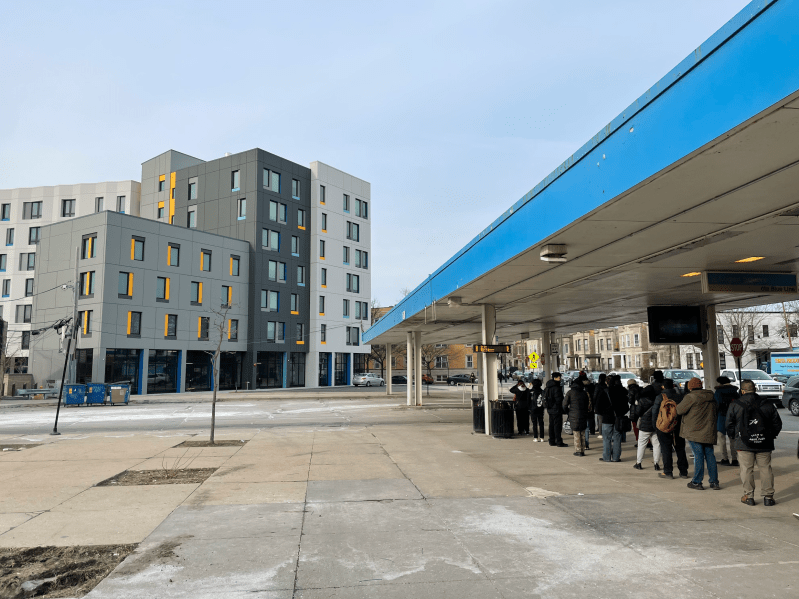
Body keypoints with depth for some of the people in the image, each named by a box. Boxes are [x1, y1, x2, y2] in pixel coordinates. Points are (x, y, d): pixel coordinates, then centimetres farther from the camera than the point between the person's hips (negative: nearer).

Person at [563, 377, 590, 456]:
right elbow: (587, 405, 9)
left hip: (574, 416, -3)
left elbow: (565, 404, -7)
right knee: (583, 434, 11)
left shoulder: (570, 392, -6)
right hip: (583, 416, 3)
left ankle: (578, 450, 5)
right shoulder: (584, 393, 5)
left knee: (576, 434, 3)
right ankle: (582, 450, 14)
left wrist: (567, 411, 9)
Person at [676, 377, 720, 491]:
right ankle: (714, 482, 14)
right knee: (710, 455, 11)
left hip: (694, 432, -6)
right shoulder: (711, 398, 11)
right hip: (708, 433, 6)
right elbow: (717, 412, 21)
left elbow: (679, 410, -9)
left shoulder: (690, 397, -11)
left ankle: (697, 482, 3)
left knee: (698, 456, -3)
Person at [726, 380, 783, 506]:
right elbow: (777, 423, 9)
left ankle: (749, 496, 8)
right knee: (766, 469, 9)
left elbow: (729, 425, 1)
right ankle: (768, 496, 12)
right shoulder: (767, 404, 2)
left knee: (747, 469, 4)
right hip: (764, 444, 2)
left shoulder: (735, 405, -4)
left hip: (744, 444, -2)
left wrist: (734, 437, 17)